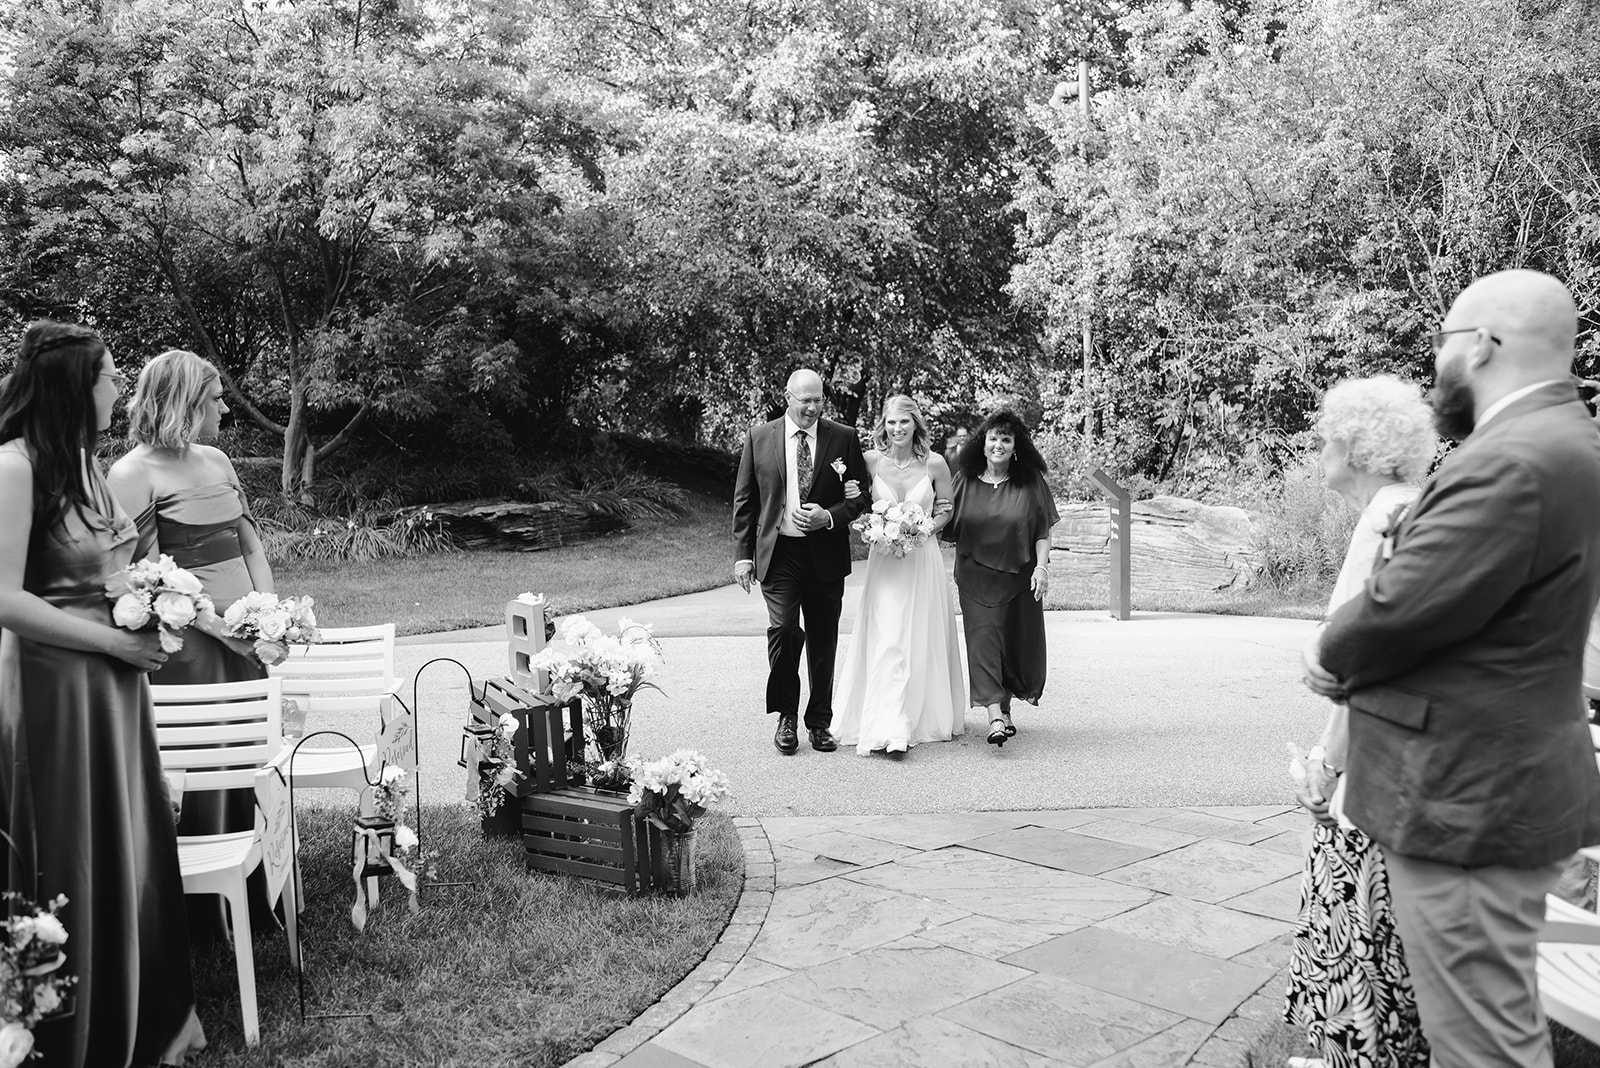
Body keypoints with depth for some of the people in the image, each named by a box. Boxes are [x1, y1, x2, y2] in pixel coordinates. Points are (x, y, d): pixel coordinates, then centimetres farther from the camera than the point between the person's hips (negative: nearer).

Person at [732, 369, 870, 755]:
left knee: (823, 642, 8)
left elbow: (861, 495, 6)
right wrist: (742, 554, 0)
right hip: (778, 553, -1)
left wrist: (829, 516, -12)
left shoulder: (843, 438, 3)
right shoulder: (759, 437, 3)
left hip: (826, 555, 1)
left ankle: (819, 723, 24)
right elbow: (744, 500, 6)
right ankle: (787, 716, 7)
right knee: (783, 630, -14)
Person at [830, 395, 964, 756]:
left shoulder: (934, 463, -3)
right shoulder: (870, 460, -2)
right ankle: (889, 730, -8)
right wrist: (855, 499, -12)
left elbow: (947, 510, 8)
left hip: (923, 560, 1)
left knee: (923, 641, 7)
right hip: (884, 560, 0)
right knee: (887, 641, -8)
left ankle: (926, 718, 24)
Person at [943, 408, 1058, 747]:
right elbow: (950, 528, 8)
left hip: (1019, 577, 0)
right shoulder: (965, 480, 2)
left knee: (1016, 642, 8)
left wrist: (1041, 566, -11)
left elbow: (1043, 532, 0)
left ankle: (1006, 707, 30)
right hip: (976, 578, 0)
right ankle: (995, 717, -14)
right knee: (983, 639, -10)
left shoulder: (1030, 482, -1)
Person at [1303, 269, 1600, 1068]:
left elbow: (1399, 606, -25)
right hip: (1490, 782, 11)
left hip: (1467, 800, -11)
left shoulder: (1513, 464, -24)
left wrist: (1329, 653, -4)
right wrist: (1347, 651, 1)